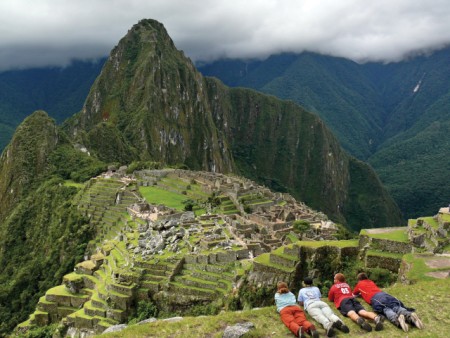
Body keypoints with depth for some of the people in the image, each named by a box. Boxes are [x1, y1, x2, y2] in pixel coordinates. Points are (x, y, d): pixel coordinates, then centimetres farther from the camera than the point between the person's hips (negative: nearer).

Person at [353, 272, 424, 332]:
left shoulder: (359, 284, 27)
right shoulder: (371, 282, 40)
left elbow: (354, 294, 41)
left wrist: (360, 293, 61)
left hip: (374, 298, -4)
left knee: (386, 310, -28)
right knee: (396, 307, -17)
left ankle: (397, 318, -61)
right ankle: (410, 315, -48)